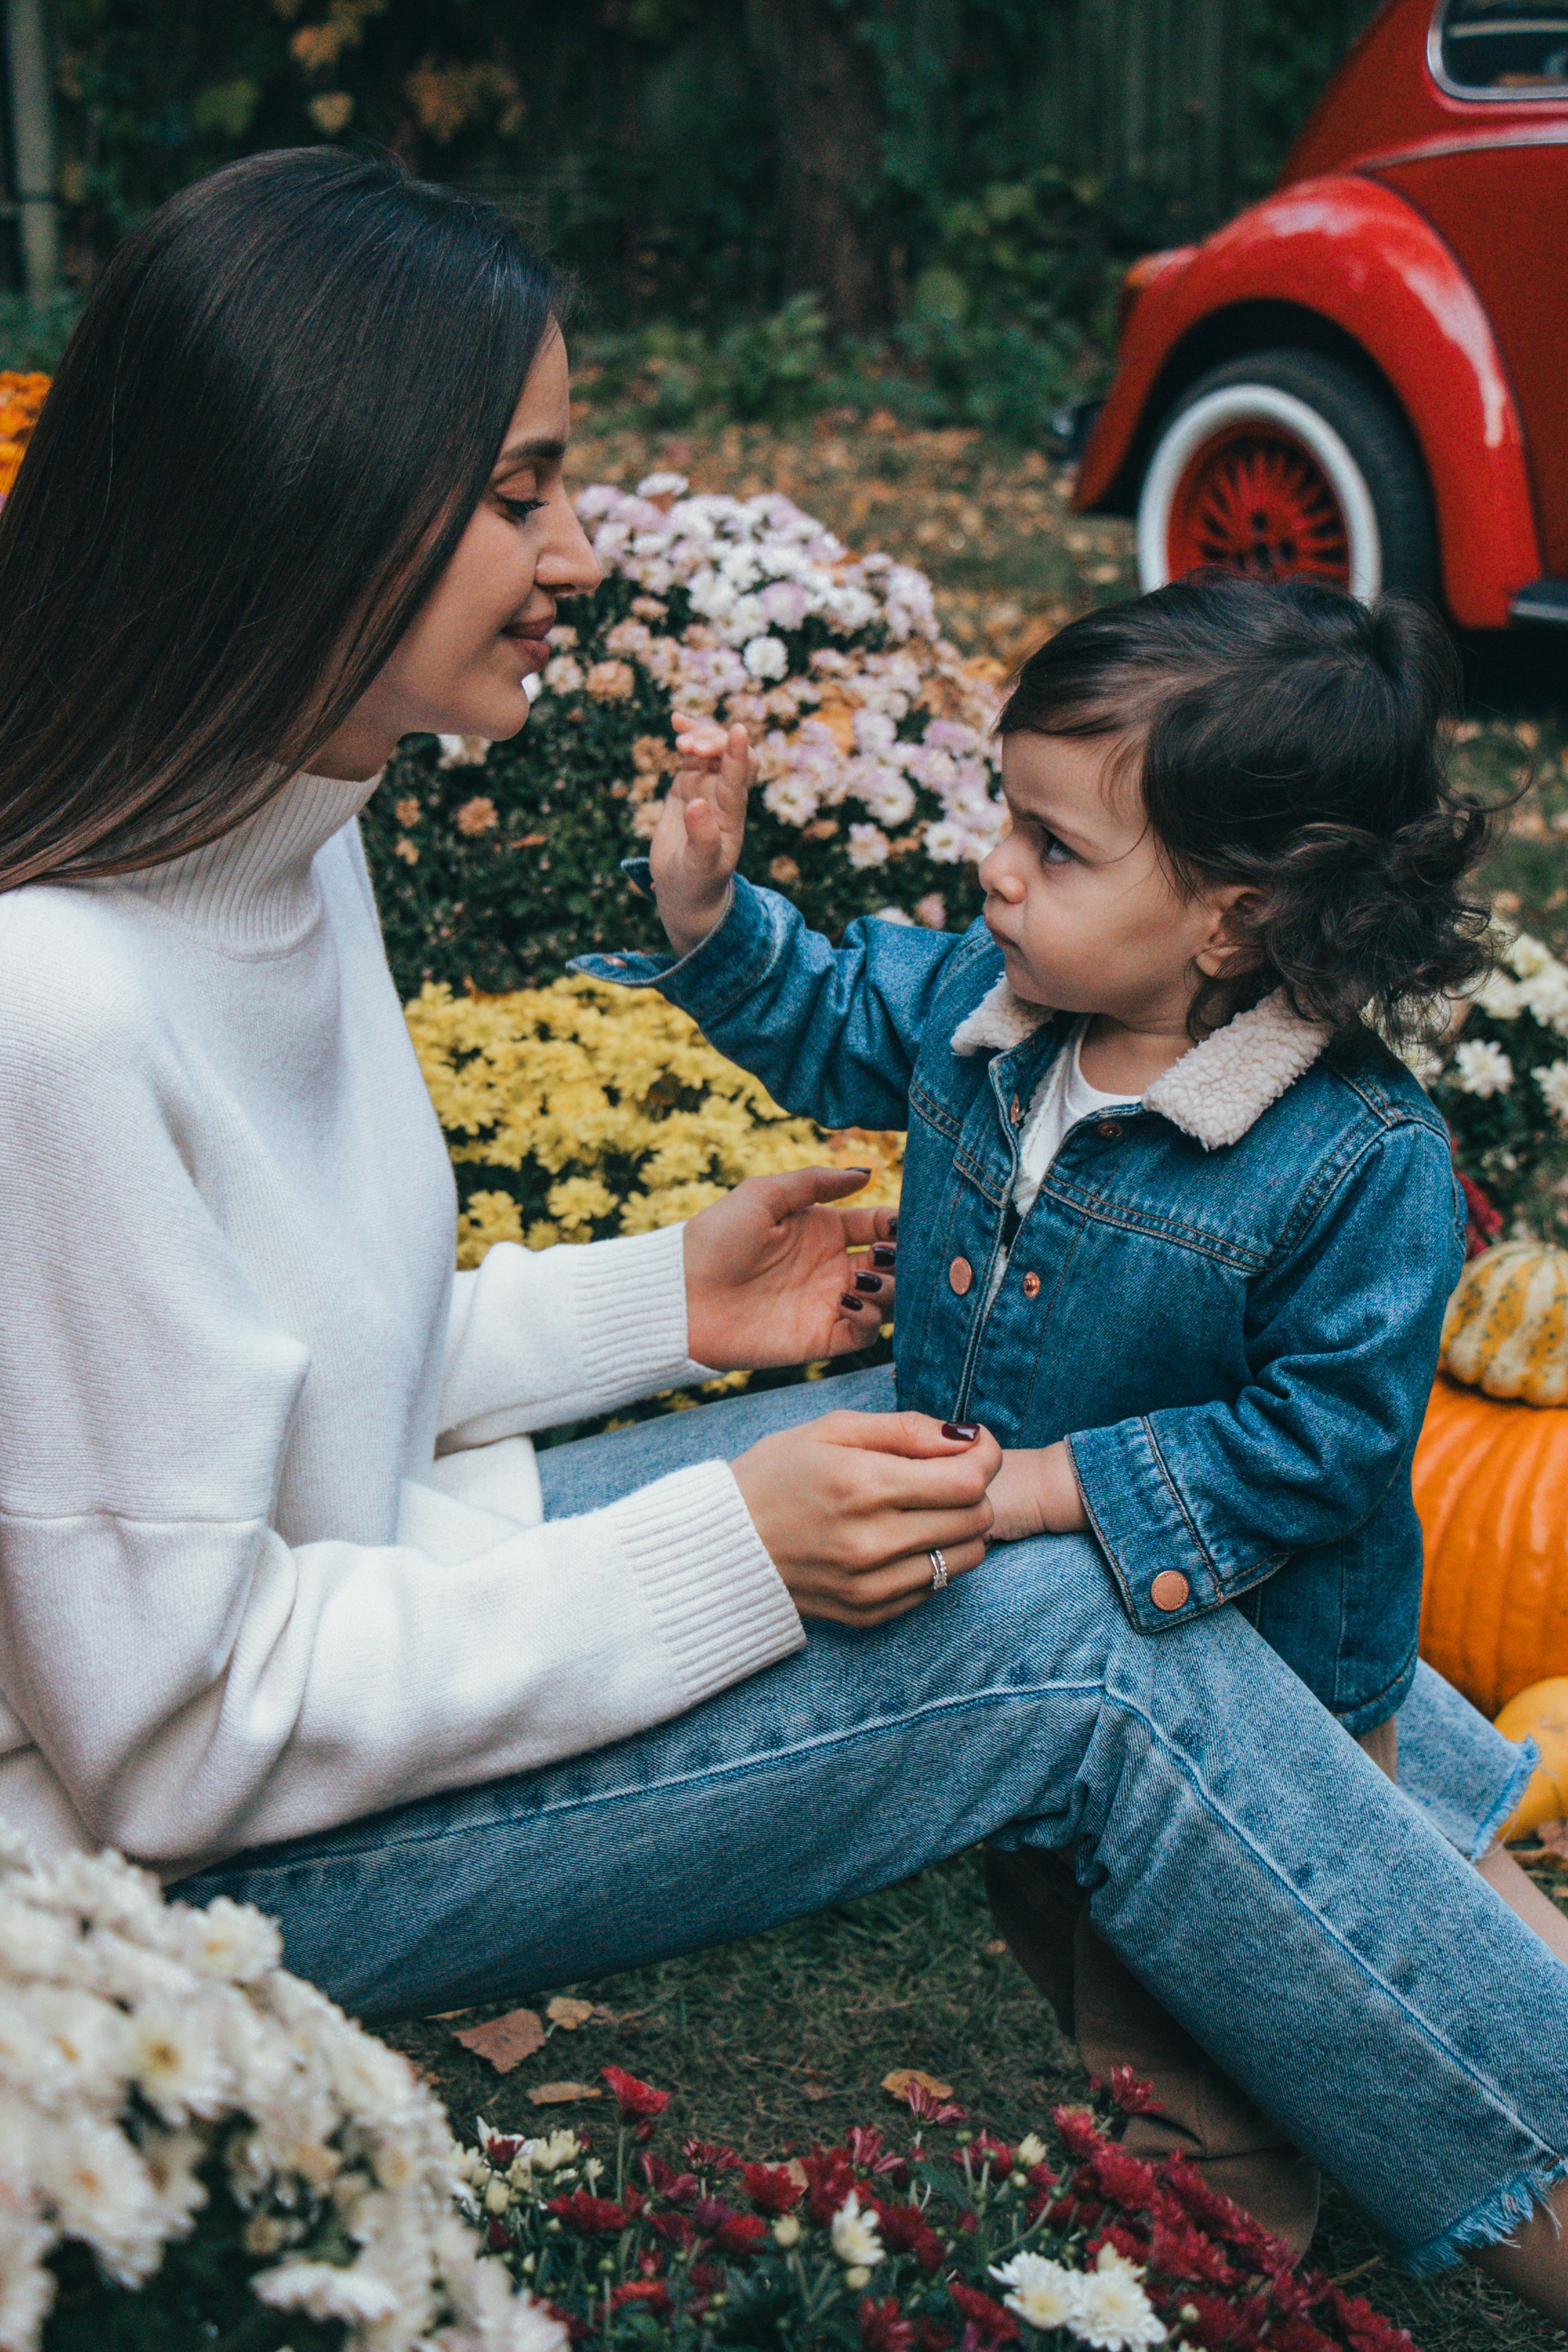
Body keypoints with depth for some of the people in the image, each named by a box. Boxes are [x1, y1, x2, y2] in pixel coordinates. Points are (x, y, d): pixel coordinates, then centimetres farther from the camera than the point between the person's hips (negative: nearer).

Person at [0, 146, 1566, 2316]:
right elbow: (180, 1736, -25)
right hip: (215, 1866, -9)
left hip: (366, 1579, 9)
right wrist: (723, 1559, -24)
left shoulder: (283, 833, -1)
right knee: (1077, 1643, -14)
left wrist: (664, 1301, 3)